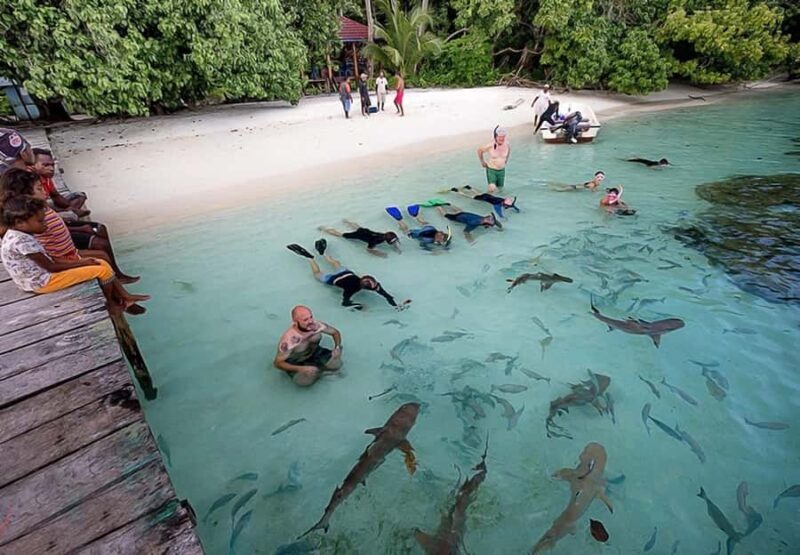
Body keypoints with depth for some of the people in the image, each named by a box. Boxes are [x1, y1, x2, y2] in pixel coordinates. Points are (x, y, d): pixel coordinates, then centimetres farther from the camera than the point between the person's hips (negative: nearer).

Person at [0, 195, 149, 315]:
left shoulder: (15, 235, 7)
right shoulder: (23, 240, -24)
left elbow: (47, 261, 9)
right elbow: (50, 267, -19)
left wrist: (78, 261, 1)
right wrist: (81, 262, -9)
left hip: (40, 277, 10)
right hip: (43, 282, -10)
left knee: (103, 264, 7)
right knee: (103, 269, -13)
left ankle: (125, 298, 8)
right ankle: (111, 304, 9)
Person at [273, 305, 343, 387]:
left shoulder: (317, 325, -26)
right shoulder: (288, 339, -36)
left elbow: (335, 332, -6)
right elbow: (278, 363, -27)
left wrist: (337, 347, -24)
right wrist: (301, 369, -38)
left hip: (314, 352, 3)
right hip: (295, 362, -3)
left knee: (336, 364, -15)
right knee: (305, 381, -28)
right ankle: (317, 369, 4)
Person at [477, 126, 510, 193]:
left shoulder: (506, 144, -12)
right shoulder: (490, 146, -24)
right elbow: (479, 150, -8)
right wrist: (482, 162, -2)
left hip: (502, 170, 4)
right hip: (491, 170, -4)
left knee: (500, 188, 14)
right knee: (492, 189, -19)